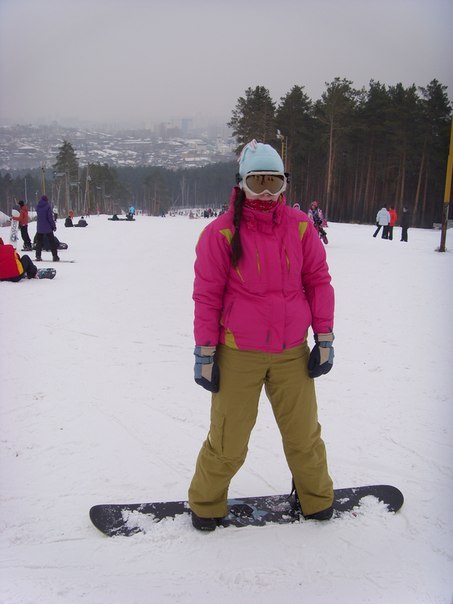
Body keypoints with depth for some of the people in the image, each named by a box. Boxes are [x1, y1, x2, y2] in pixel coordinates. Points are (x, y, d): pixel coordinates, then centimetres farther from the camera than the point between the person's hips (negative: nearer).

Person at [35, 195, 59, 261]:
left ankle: (38, 256, 10)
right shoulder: (47, 206, -13)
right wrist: (54, 226, -6)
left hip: (39, 228, 4)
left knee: (39, 242, 12)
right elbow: (50, 217, -14)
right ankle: (55, 256, -1)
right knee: (52, 242, 2)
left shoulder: (38, 207, 3)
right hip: (48, 228, -4)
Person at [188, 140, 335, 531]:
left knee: (304, 433, 16)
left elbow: (318, 280, 6)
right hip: (238, 354, -2)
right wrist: (205, 353, -4)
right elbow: (207, 295, -5)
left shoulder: (300, 225, 0)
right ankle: (205, 503, 34)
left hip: (292, 352, 3)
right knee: (228, 441, 7)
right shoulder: (222, 231, -8)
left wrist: (325, 339, 5)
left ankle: (316, 496, 42)